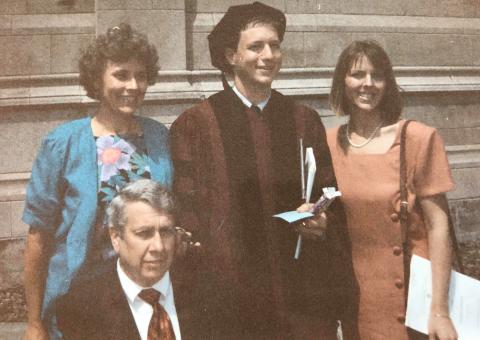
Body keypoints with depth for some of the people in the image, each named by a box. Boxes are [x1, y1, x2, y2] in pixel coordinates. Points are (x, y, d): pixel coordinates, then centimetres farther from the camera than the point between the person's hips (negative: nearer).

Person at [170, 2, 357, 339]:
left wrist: (322, 220, -7)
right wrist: (199, 293, -8)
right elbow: (186, 214, -2)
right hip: (231, 292, -2)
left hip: (305, 290, 3)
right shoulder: (194, 125, -2)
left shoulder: (305, 120, 8)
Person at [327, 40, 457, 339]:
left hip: (409, 295, -3)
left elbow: (438, 226, -11)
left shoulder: (418, 139, -10)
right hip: (352, 296, 3)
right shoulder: (329, 144, 1)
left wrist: (439, 311, -14)